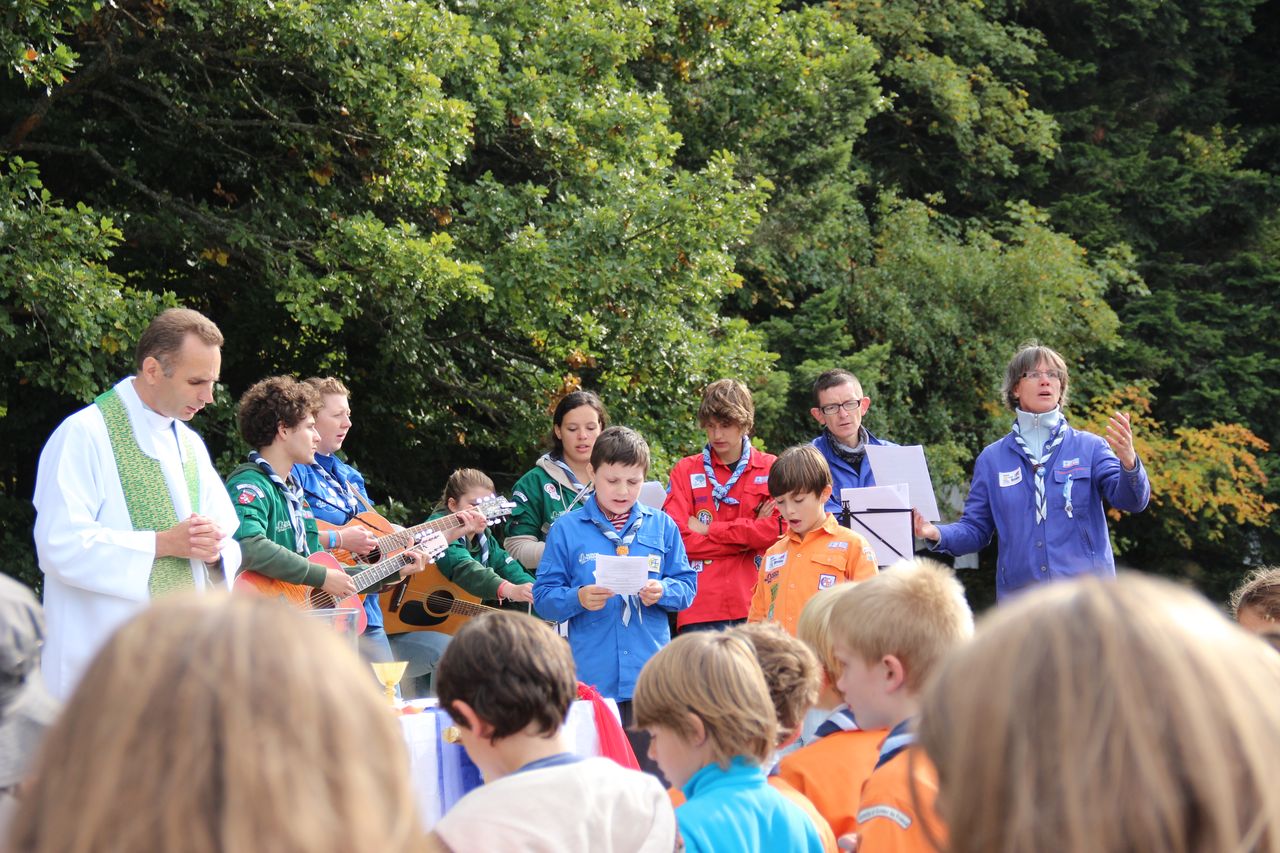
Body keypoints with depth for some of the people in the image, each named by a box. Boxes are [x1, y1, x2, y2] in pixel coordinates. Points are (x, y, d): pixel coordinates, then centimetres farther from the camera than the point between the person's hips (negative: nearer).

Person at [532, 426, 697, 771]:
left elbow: (687, 586, 9)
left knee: (651, 774, 5)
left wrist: (662, 592, -12)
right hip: (591, 678, -1)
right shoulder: (567, 529, 3)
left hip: (650, 677, 2)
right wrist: (578, 599, -18)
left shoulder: (661, 525, 8)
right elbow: (543, 597, 1)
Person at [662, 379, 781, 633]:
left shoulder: (770, 469, 10)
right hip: (700, 610, 0)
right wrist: (750, 533, -4)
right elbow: (677, 537, -2)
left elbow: (777, 529, -4)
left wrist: (709, 529, -2)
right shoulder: (686, 471, 10)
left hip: (755, 604, 0)